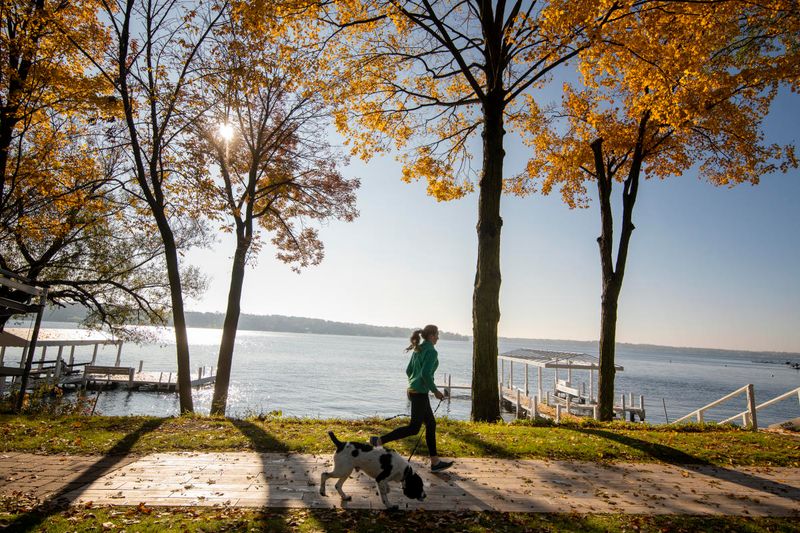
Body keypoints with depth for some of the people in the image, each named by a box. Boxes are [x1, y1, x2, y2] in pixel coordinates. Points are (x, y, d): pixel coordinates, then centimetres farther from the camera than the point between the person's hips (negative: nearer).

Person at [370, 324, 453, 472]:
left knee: (431, 424, 13)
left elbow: (409, 370, 17)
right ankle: (378, 441, -4)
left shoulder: (418, 350, 13)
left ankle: (435, 463, 18)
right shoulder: (432, 351, -14)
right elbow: (425, 373, -24)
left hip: (413, 390, 10)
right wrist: (435, 391, -14)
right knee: (414, 428, -3)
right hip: (420, 393, -10)